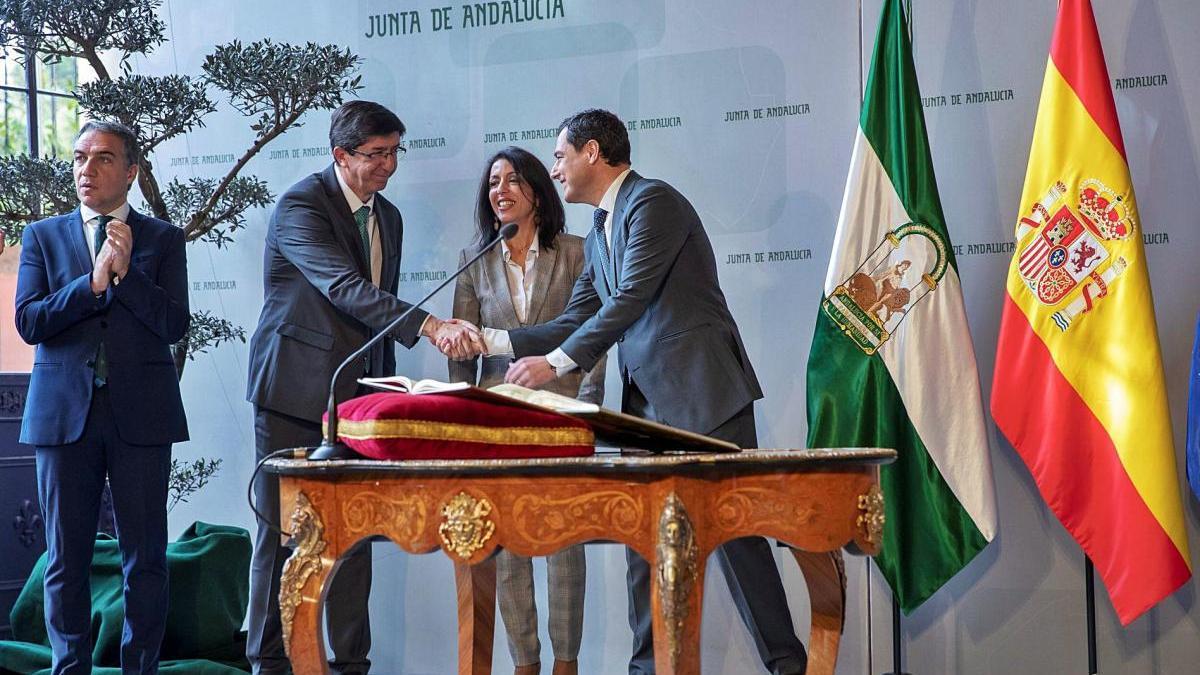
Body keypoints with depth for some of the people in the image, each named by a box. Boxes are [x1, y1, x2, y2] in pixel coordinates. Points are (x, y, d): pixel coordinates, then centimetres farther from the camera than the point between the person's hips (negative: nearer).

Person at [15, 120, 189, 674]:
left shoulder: (162, 239, 6)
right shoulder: (42, 237, 10)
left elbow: (174, 325, -4)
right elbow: (28, 322, -3)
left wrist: (126, 272, -15)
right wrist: (94, 281, -14)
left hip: (140, 415, -1)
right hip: (63, 413, 1)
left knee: (145, 559, 3)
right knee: (65, 559, 6)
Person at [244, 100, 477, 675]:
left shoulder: (388, 217, 12)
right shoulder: (300, 206, -12)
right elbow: (347, 288, -26)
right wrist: (429, 326, -36)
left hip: (358, 395, 6)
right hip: (296, 391, -6)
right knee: (283, 532, 1)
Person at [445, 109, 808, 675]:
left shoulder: (653, 201, -8)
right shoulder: (598, 233, 20)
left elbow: (629, 301, -17)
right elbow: (575, 323, 20)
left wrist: (554, 363, -16)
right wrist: (490, 341, 12)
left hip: (702, 392, -9)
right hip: (646, 399, 9)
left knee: (732, 530, -7)